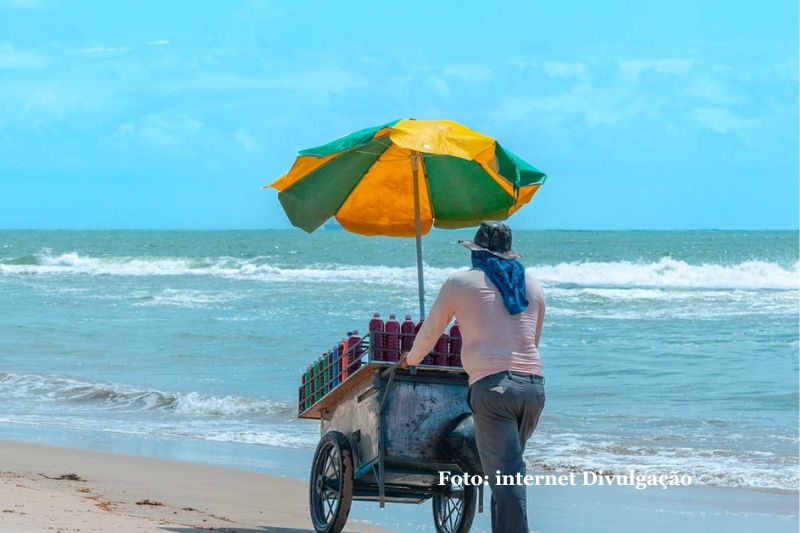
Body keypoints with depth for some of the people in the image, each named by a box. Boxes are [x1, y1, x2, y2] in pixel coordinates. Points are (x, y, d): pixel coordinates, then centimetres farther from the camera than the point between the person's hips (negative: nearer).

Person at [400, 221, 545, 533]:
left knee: (504, 475, -9)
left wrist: (411, 359, 39)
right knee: (507, 472, 16)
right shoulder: (531, 285, 20)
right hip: (533, 384, 5)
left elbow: (430, 332, 19)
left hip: (492, 386, -5)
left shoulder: (460, 283, 8)